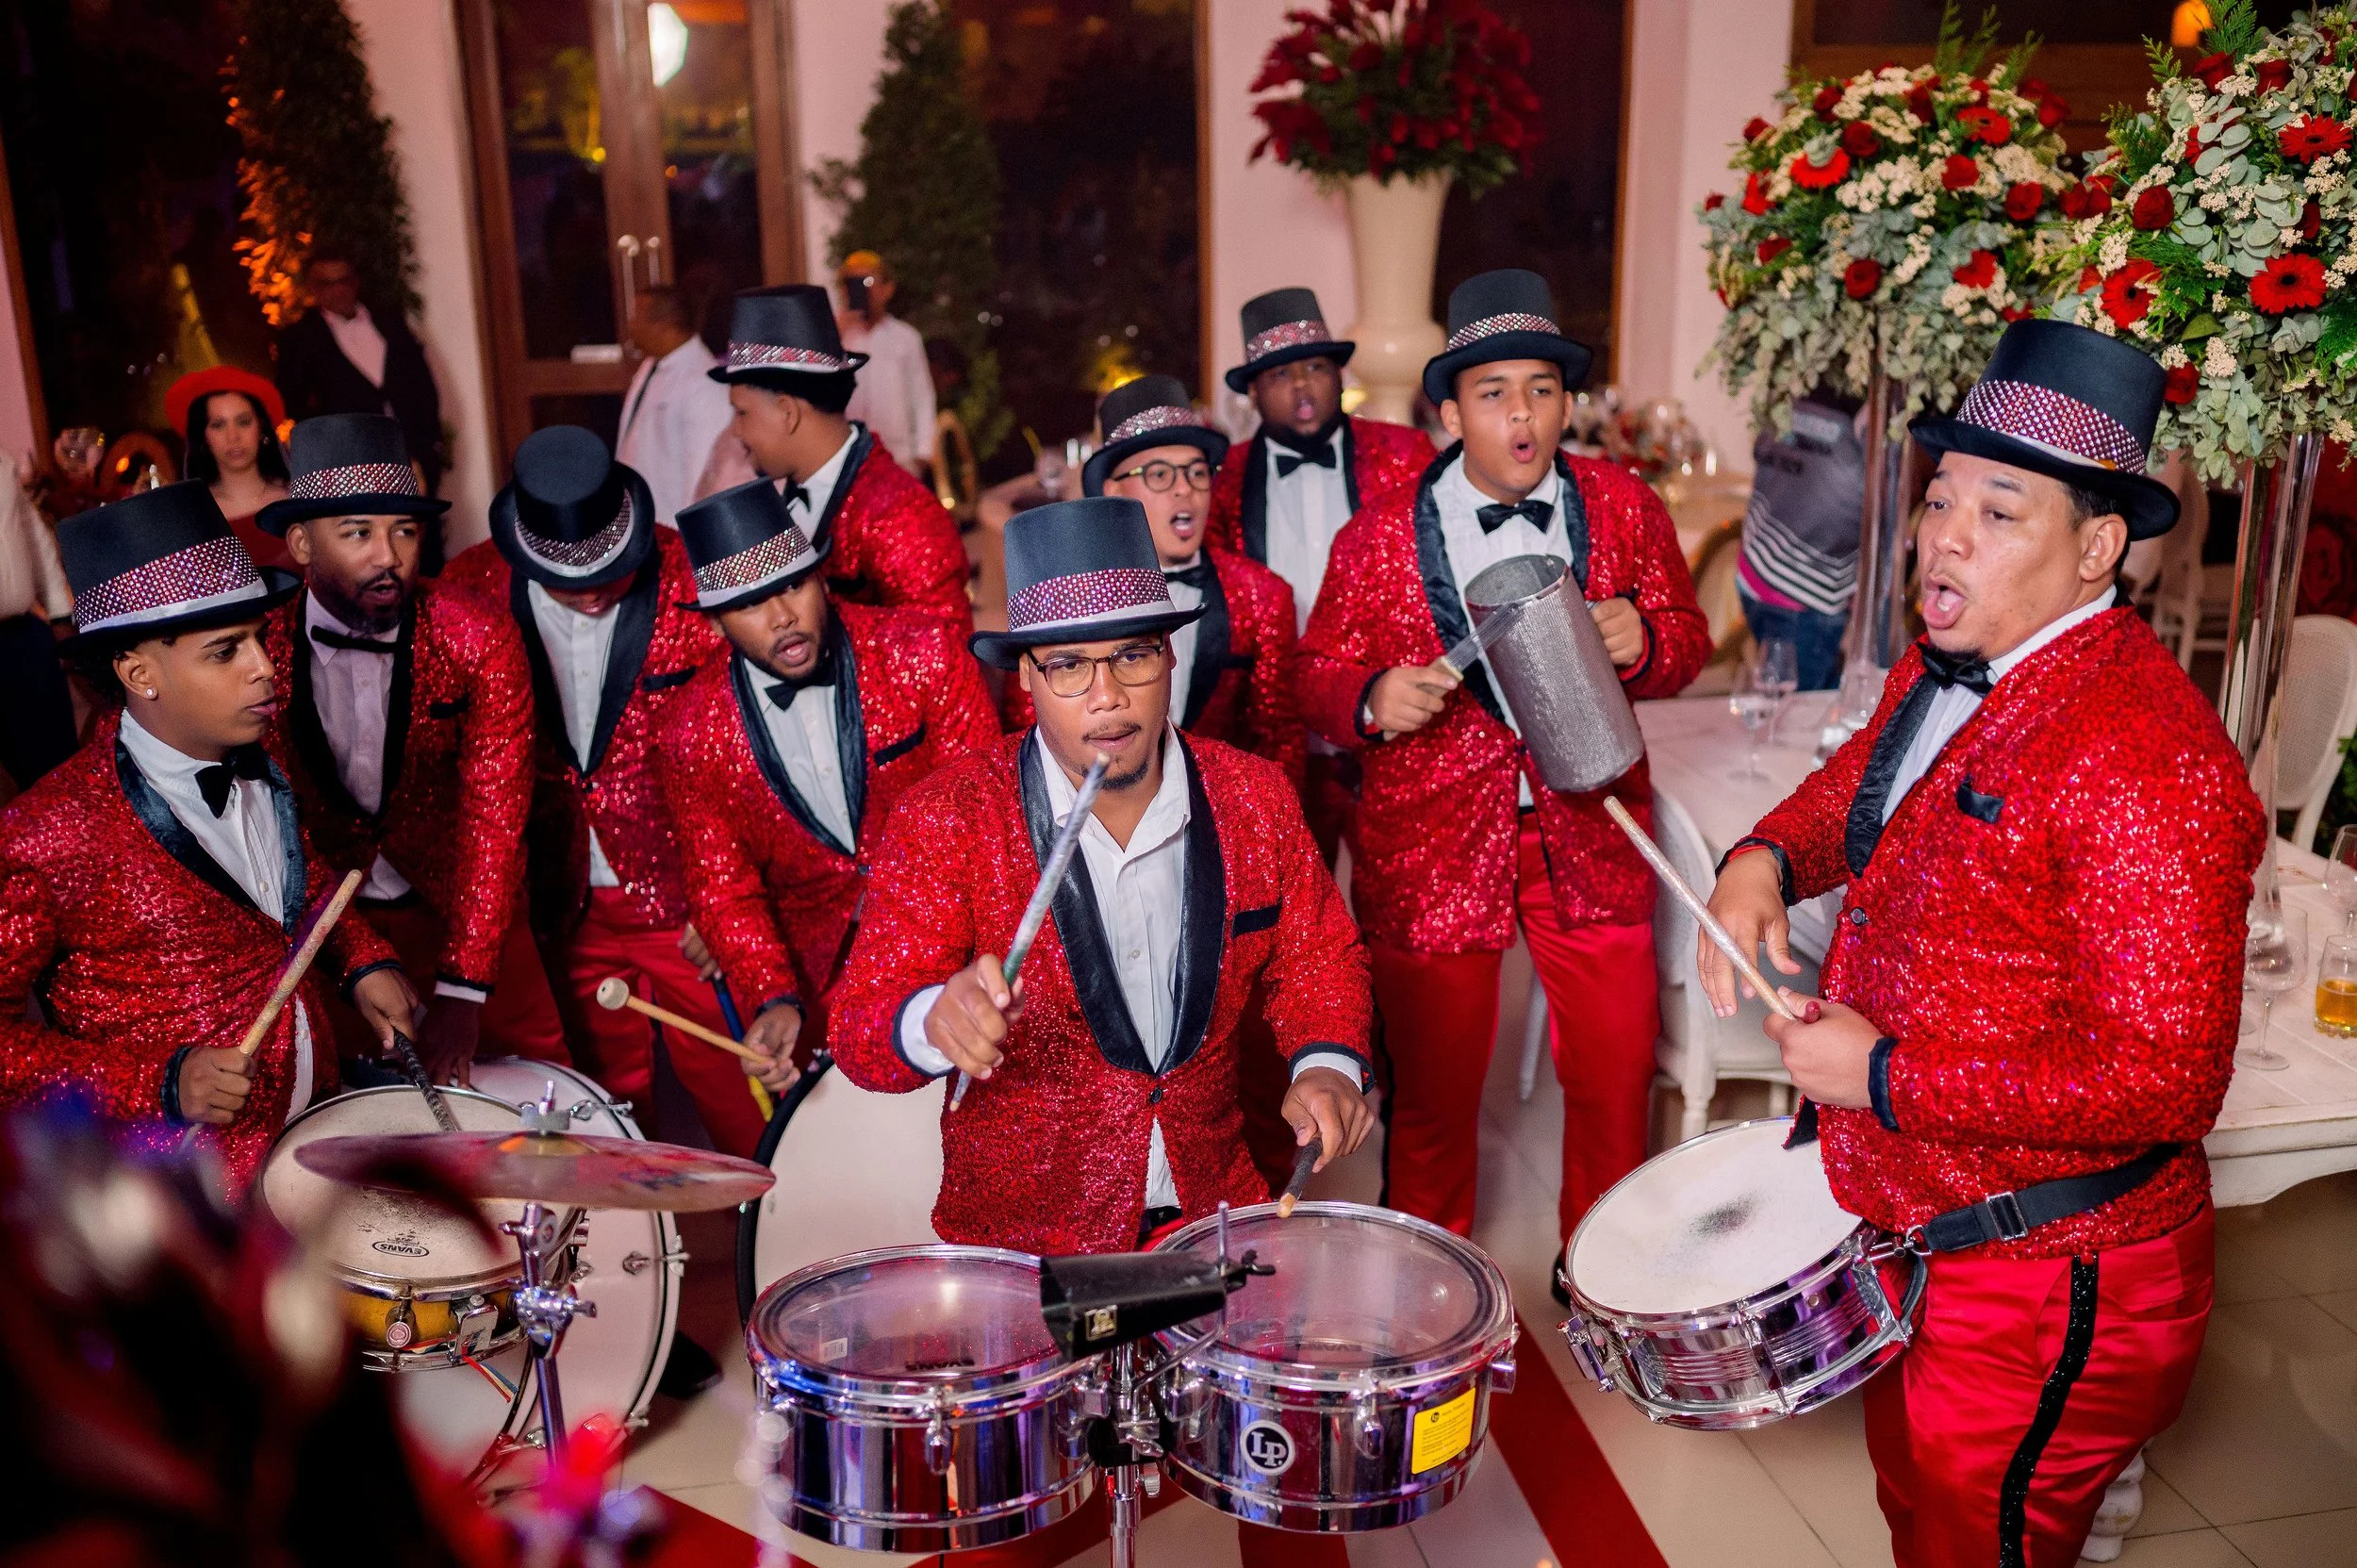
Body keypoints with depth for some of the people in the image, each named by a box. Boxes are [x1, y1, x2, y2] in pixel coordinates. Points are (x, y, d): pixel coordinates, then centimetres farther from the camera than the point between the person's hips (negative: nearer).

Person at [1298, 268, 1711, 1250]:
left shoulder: (1625, 509, 3)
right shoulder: (1376, 540, -4)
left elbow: (1686, 643, 9)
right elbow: (1319, 680, 3)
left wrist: (1643, 640, -15)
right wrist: (1374, 699, -20)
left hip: (1590, 837, 2)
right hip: (1432, 847, -2)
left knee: (1616, 1078, 9)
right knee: (1433, 1097, 8)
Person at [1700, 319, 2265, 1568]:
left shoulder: (2144, 763, -28)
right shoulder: (1942, 669, 0)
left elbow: (2163, 1083, -30)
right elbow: (1865, 782, 20)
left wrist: (1883, 1078, -24)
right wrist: (1765, 858, -2)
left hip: (2044, 1289, -8)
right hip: (1914, 1233, 8)